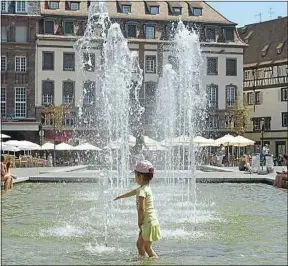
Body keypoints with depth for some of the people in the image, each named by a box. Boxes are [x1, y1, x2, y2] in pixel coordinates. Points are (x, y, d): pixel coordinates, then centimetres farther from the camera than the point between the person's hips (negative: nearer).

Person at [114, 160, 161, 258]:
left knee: (147, 247, -5)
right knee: (139, 244, 19)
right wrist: (120, 196, 46)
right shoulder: (145, 187, 12)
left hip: (149, 223, -10)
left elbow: (141, 209, -23)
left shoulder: (142, 190, -19)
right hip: (149, 222, 10)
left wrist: (139, 223, -12)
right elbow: (133, 192, 31)